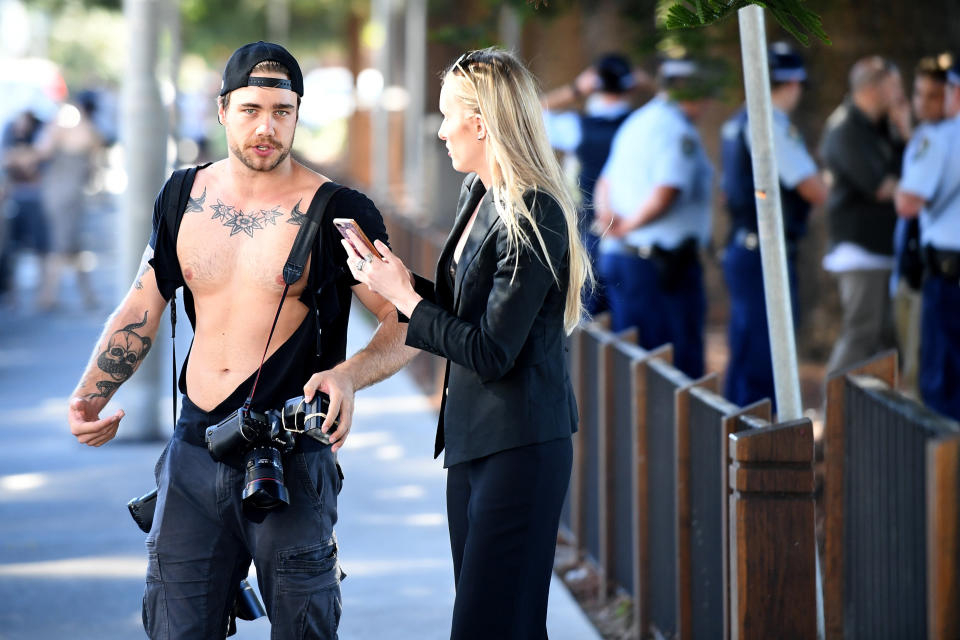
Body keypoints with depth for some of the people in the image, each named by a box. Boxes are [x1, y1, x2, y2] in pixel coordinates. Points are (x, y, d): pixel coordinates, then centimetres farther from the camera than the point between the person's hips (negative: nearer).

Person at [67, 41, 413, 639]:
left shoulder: (339, 213, -6)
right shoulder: (184, 197, 8)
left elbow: (405, 325, -4)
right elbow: (141, 308, 18)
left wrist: (348, 374, -22)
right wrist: (91, 395, 6)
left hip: (292, 459, -4)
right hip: (196, 450, 4)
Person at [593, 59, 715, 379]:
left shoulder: (636, 123, 18)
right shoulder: (679, 131, -12)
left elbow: (605, 182, 19)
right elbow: (665, 194, -23)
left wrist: (607, 214, 0)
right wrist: (627, 226, -10)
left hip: (615, 256, 9)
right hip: (660, 263, -9)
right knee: (681, 362, -5)